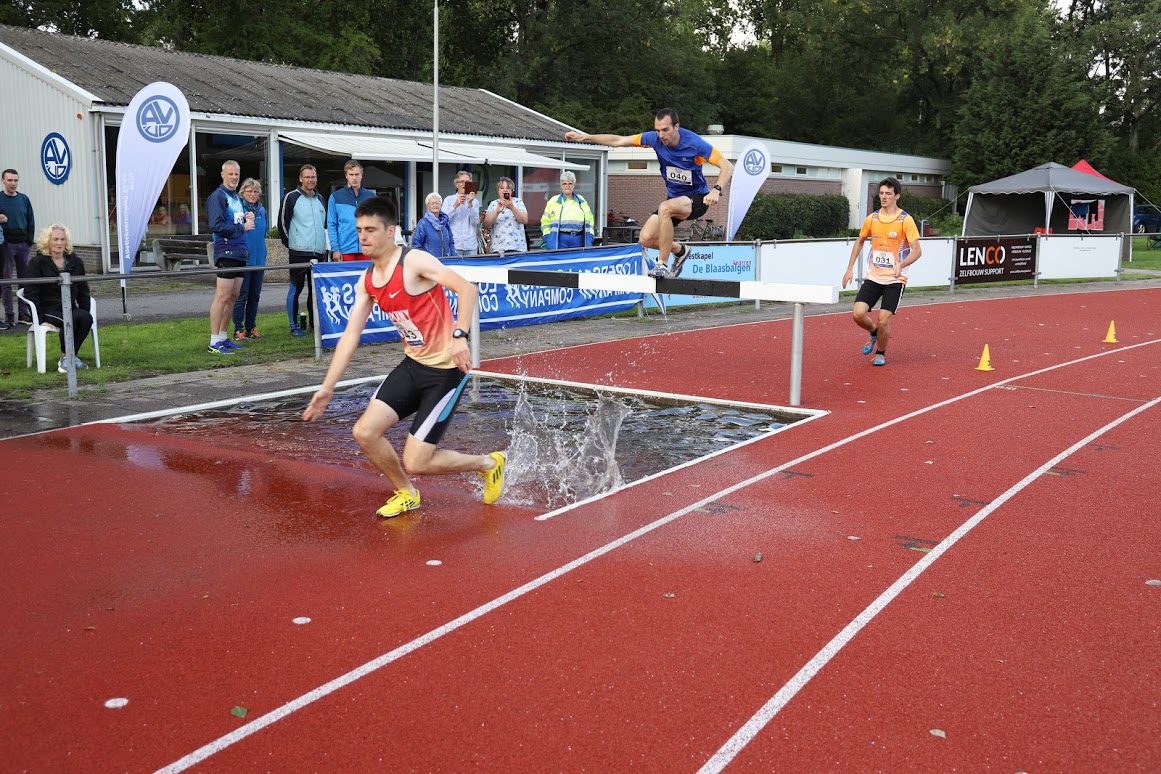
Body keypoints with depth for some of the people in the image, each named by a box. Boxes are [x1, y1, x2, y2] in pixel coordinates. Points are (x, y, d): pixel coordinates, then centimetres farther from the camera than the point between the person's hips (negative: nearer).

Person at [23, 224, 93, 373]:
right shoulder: (37, 263, 0)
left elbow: (83, 291, 19)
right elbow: (30, 293, -5)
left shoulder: (75, 262, 13)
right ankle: (65, 358, -15)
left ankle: (71, 356, -15)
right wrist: (40, 320, -14)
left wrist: (85, 312, 4)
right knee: (70, 319, -34)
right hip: (47, 309, -4)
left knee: (86, 317, -28)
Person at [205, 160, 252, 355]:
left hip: (240, 253, 9)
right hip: (226, 252, -9)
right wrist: (243, 227, -16)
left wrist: (247, 218, 6)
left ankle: (223, 337, 20)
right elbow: (216, 226, -19)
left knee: (233, 296, 12)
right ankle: (214, 341, -6)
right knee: (222, 296, -9)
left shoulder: (237, 198, 19)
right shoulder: (217, 196, -9)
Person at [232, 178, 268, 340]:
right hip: (243, 258, -6)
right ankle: (238, 329, 2)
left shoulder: (262, 210, 11)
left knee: (255, 295, 11)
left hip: (259, 258, 6)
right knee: (242, 295, -4)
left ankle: (251, 327, 19)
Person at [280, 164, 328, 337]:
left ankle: (314, 323, 20)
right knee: (296, 289, -4)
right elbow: (283, 223, -3)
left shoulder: (320, 199, 16)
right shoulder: (291, 198, -4)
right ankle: (294, 327, 1)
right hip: (299, 252, -6)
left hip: (319, 252, 6)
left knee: (316, 289, 11)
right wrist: (291, 243, 2)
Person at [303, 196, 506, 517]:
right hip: (413, 364, 8)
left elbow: (467, 289, -25)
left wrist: (459, 335, -38)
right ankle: (406, 494, 24)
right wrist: (327, 388, 6)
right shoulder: (367, 281, 7)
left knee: (415, 463, -9)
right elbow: (350, 336, 9)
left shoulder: (414, 262, -16)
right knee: (364, 432, -2)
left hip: (446, 368, -7)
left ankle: (488, 463, 17)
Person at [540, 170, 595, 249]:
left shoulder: (581, 201, 16)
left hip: (578, 240, 3)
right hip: (560, 240, -3)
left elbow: (589, 219, 20)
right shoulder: (554, 201, 7)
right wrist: (548, 236, -4)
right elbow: (545, 221, 7)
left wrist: (590, 235, 10)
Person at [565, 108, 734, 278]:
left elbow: (728, 167, -22)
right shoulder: (655, 138, -9)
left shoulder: (694, 143, -22)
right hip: (674, 198, 6)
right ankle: (680, 251, 22)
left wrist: (716, 190, -39)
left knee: (664, 208, -36)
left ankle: (663, 265, -27)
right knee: (646, 238, -9)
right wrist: (584, 138, -2)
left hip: (697, 198, -6)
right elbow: (618, 141, 0)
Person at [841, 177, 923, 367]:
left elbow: (917, 250, -13)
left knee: (883, 320, -8)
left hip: (895, 279, -4)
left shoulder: (906, 220, -9)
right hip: (873, 277, 4)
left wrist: (901, 265, -32)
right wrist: (849, 269, 15)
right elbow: (859, 241, 20)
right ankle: (874, 333, 23)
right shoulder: (872, 219, 4)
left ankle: (881, 353, 22)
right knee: (858, 313, -12)